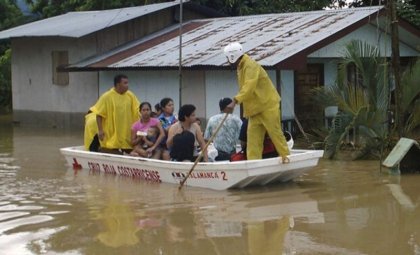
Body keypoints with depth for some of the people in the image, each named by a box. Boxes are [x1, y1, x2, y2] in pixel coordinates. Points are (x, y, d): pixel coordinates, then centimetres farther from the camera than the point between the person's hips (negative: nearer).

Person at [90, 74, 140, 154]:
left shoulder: (130, 96, 4)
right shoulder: (107, 97, -9)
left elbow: (137, 111, 10)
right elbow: (99, 114, -8)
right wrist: (100, 130, -14)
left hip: (127, 136, 5)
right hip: (111, 137, -5)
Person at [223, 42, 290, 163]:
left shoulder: (250, 66, -18)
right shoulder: (240, 67, 13)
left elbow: (249, 86, -31)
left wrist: (235, 101, -37)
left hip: (268, 105, -9)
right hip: (255, 108, 9)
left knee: (275, 132, -1)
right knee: (253, 135, 1)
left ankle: (285, 156, 11)